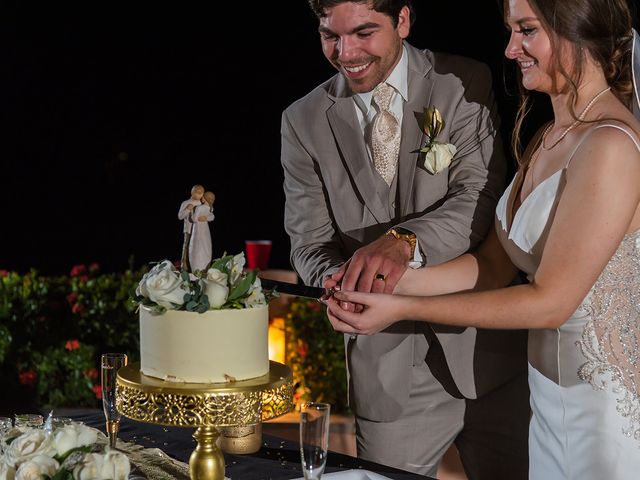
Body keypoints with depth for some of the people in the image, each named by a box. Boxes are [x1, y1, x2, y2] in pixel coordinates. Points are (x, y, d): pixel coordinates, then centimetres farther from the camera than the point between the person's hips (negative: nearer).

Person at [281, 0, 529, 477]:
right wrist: (341, 278, -24)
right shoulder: (304, 122, 2)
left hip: (487, 352, 0)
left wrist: (404, 240, -34)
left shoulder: (465, 84, -4)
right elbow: (309, 243, 0)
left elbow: (481, 199, -15)